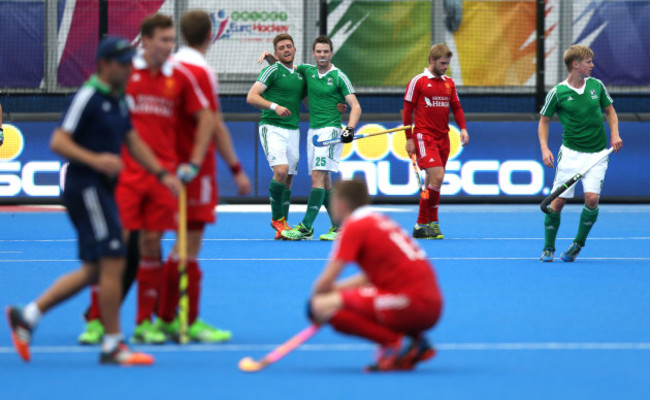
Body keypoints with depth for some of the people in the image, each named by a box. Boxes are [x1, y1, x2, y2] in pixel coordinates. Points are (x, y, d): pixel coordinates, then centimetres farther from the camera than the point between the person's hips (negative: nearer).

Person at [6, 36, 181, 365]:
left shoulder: (118, 100, 15)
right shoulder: (88, 97, -12)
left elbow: (133, 141, 23)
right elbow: (58, 142, -17)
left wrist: (162, 174, 13)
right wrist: (95, 160, -29)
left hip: (101, 190, 10)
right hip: (85, 188, -10)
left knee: (93, 270, 11)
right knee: (113, 262, -11)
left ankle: (27, 316, 18)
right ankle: (112, 345, -6)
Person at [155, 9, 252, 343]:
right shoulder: (201, 72, -14)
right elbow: (214, 127, -15)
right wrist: (236, 168, -10)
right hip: (196, 168, -8)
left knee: (183, 247, 15)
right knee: (189, 247, -5)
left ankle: (165, 319, 18)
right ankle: (190, 324, -3)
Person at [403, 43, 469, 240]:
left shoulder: (449, 83, 13)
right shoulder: (418, 82, -4)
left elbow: (456, 107, 17)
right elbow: (407, 110, -2)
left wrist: (463, 128, 0)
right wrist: (409, 138, -5)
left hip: (443, 138, 6)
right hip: (424, 136, -6)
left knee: (433, 181, 7)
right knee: (437, 177, -19)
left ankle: (422, 225, 13)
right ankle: (431, 222, -11)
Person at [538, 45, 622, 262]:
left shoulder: (596, 85, 3)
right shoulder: (557, 93, -6)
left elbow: (610, 111, 16)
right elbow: (544, 121, 5)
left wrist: (615, 134, 0)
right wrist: (545, 148, -7)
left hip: (597, 153, 2)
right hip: (570, 153, -2)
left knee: (592, 198, -15)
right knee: (558, 200, -4)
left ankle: (578, 243, 6)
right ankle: (548, 248, 14)